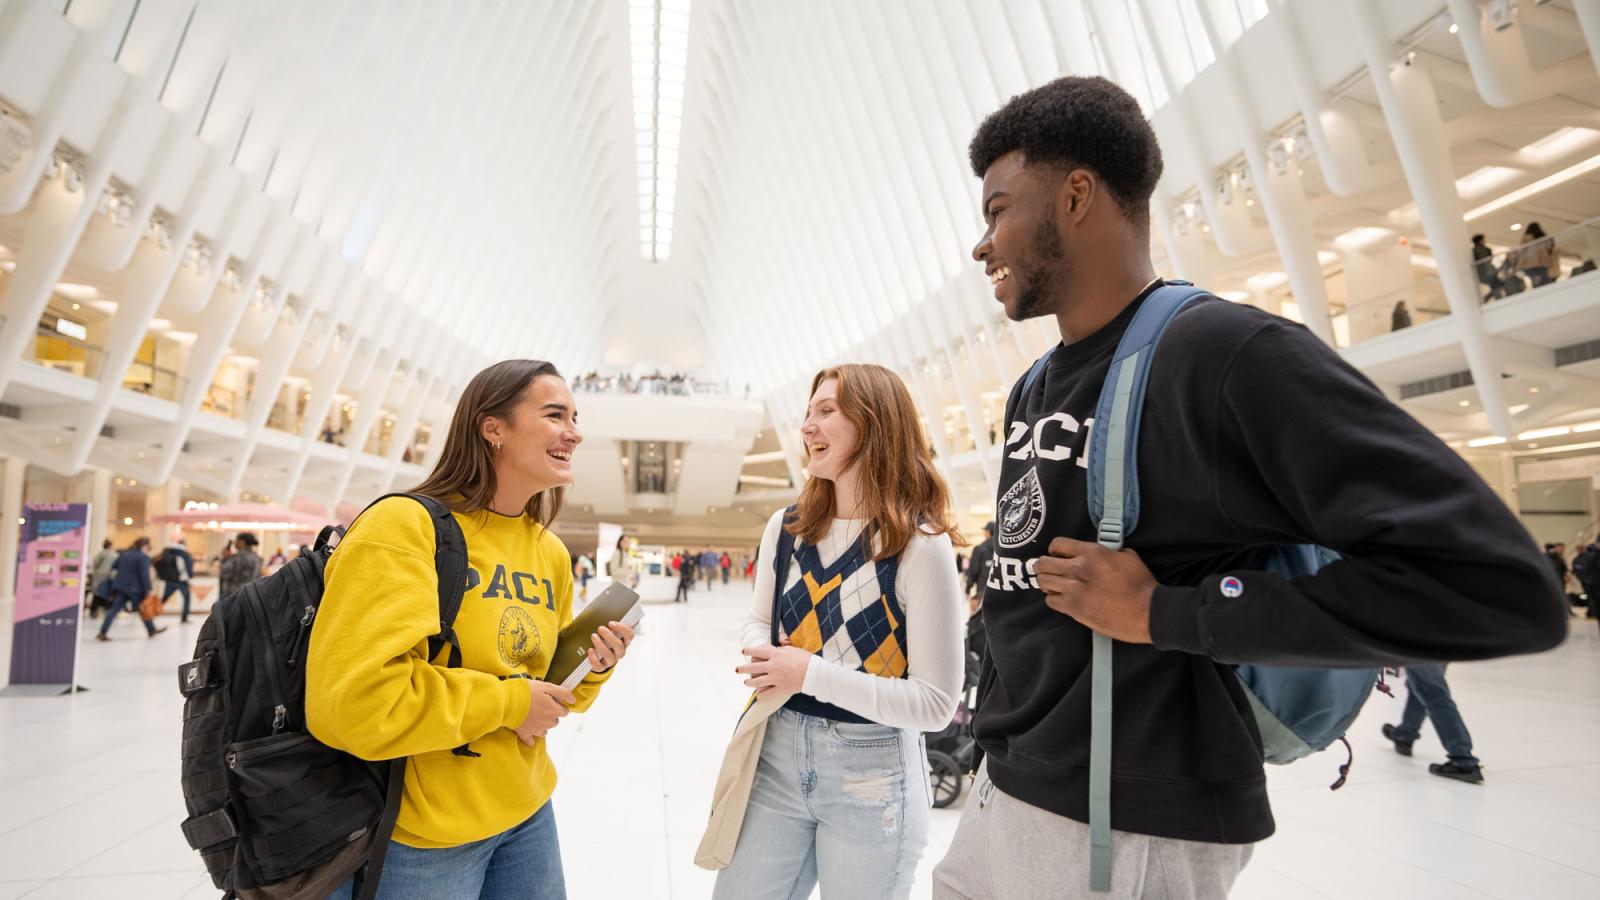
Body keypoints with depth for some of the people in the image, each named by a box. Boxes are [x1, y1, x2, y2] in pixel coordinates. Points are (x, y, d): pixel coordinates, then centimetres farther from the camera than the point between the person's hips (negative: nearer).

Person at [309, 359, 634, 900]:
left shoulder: (551, 552, 3)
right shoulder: (405, 525, -19)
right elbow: (352, 699, -27)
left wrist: (591, 668, -9)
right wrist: (507, 702, -19)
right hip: (418, 835, -6)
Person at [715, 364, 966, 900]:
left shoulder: (921, 544, -17)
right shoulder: (785, 527, 0)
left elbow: (936, 703, -17)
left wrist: (813, 673, -22)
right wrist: (762, 653, -10)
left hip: (873, 776, -4)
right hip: (779, 754, 5)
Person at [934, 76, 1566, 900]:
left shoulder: (1226, 354, -17)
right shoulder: (1031, 392, 8)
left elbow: (1497, 583, -22)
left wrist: (1165, 611, -21)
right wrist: (995, 753, 16)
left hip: (1130, 833, -7)